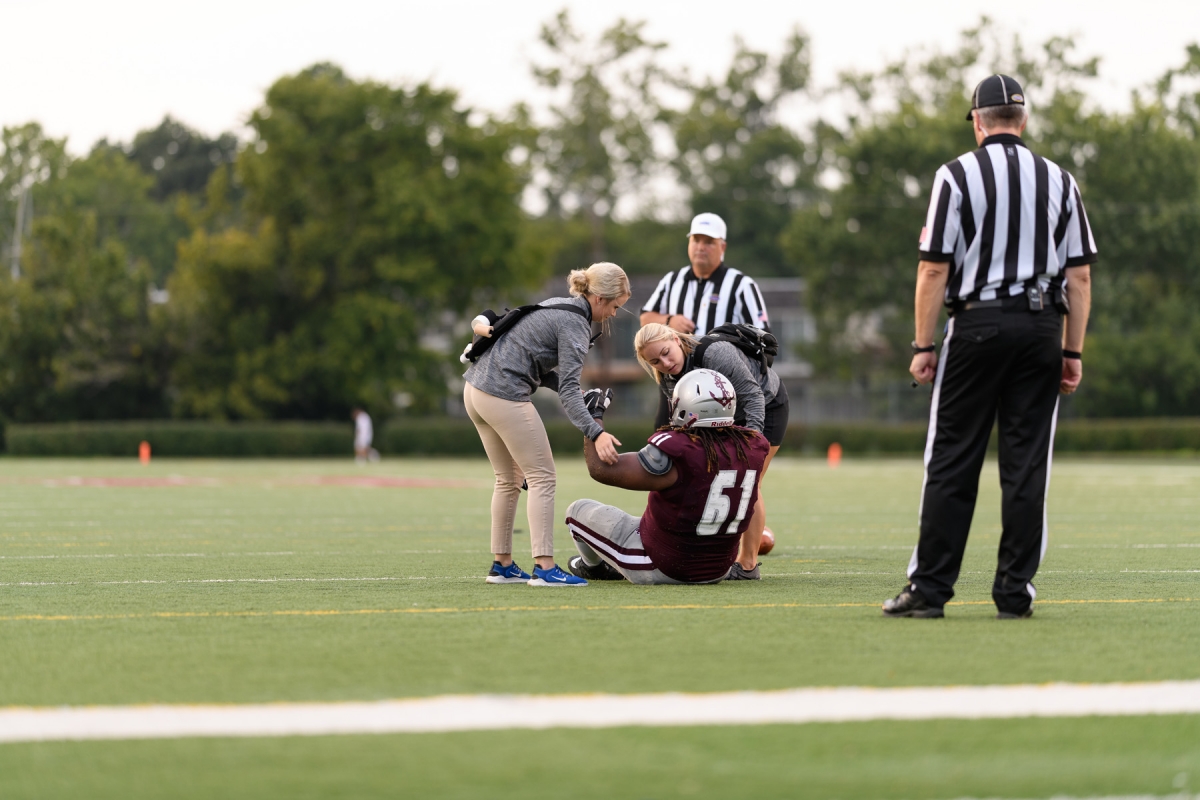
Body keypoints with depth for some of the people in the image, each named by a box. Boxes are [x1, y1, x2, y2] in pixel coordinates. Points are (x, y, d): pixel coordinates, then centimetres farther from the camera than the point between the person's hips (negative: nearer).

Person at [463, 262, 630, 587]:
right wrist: (595, 434, -30)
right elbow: (568, 389, -21)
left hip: (476, 388, 10)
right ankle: (544, 567, -9)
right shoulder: (575, 325, -12)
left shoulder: (556, 305, 16)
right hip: (505, 395, -10)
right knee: (542, 477, -4)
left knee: (509, 480, 18)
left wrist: (575, 391, 5)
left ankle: (502, 565, 21)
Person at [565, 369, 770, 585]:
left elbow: (602, 469, -22)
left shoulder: (678, 454, -29)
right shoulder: (751, 448, -11)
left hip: (661, 568, -6)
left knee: (578, 510, 16)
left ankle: (592, 566, 45)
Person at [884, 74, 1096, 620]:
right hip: (1041, 329, 2)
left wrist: (923, 345, -1)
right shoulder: (1059, 181, 9)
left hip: (977, 324, -2)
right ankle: (1015, 592, 3)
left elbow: (935, 268, -5)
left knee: (951, 460, 0)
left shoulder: (957, 175, -1)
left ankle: (929, 588, -1)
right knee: (1027, 463, 4)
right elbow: (1080, 275, 6)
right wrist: (1073, 351, 9)